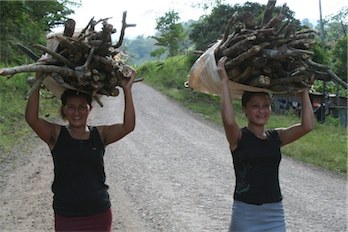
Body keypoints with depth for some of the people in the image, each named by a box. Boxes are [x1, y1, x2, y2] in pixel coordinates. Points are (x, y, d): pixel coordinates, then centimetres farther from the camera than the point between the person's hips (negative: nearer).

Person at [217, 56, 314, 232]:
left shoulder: (276, 137, 5)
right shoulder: (239, 137, -6)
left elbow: (307, 126, -8)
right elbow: (228, 121, -29)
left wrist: (303, 90, -2)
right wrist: (224, 82, -23)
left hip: (275, 212, 4)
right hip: (246, 212, -3)